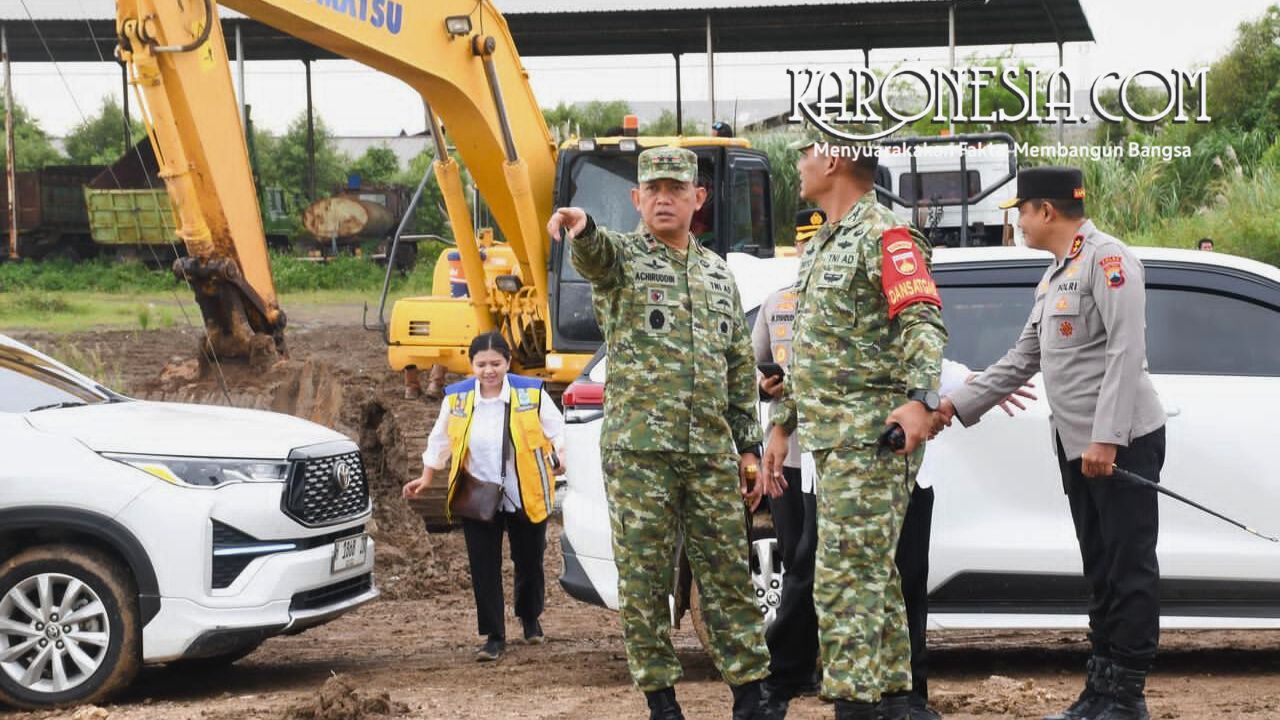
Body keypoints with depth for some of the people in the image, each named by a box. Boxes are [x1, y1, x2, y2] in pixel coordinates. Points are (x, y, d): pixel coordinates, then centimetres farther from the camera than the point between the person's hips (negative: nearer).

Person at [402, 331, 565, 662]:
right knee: (484, 569, -2)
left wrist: (559, 461, -17)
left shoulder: (532, 393, -7)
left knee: (529, 563, 13)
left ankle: (530, 619, 39)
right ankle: (494, 636, 7)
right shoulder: (457, 398, -1)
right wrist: (426, 478, 14)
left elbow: (557, 433, -2)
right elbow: (440, 441, 13)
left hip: (527, 498, -1)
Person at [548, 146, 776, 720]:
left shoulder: (718, 273, 17)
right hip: (638, 450, -4)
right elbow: (593, 254, -24)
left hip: (712, 453, 4)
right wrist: (580, 226, -48)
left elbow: (740, 368, 19)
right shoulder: (621, 256, 3)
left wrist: (748, 447, 13)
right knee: (644, 578, -1)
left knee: (728, 574, 5)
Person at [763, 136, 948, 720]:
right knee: (872, 575, 13)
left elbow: (924, 323, -22)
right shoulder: (821, 246, 21)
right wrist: (782, 425, 25)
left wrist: (919, 397, -36)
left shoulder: (884, 236, -10)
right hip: (831, 438, 10)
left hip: (872, 436, -10)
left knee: (845, 578, -14)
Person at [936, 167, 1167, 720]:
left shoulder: (1107, 259, -11)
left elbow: (1126, 352, -19)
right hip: (1077, 446, 10)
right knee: (1100, 570, 12)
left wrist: (1106, 437, -23)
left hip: (1123, 442, -10)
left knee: (1130, 568, -5)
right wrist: (957, 405, 19)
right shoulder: (1055, 276, 20)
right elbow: (1022, 359, 24)